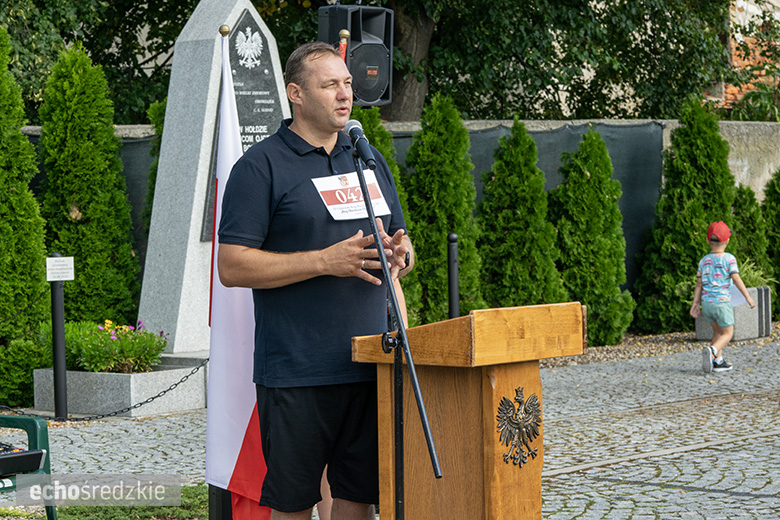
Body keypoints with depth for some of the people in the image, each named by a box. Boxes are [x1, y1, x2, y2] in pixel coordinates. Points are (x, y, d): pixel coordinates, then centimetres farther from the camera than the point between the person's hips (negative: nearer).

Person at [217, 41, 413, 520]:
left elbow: (401, 242, 25)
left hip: (370, 365, 5)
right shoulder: (261, 166, -4)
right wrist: (326, 261, -17)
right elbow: (232, 267, -10)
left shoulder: (371, 161, 16)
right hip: (296, 371, -5)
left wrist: (400, 254, -1)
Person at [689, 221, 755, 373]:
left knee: (717, 331, 19)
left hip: (706, 302, 5)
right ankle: (712, 350, -22)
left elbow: (699, 284, 7)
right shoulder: (729, 258, -7)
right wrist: (748, 297, -7)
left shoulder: (704, 261, 7)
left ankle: (718, 361, 14)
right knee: (727, 333, 4)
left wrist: (695, 303, 10)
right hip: (722, 302, -5)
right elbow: (736, 279, -12)